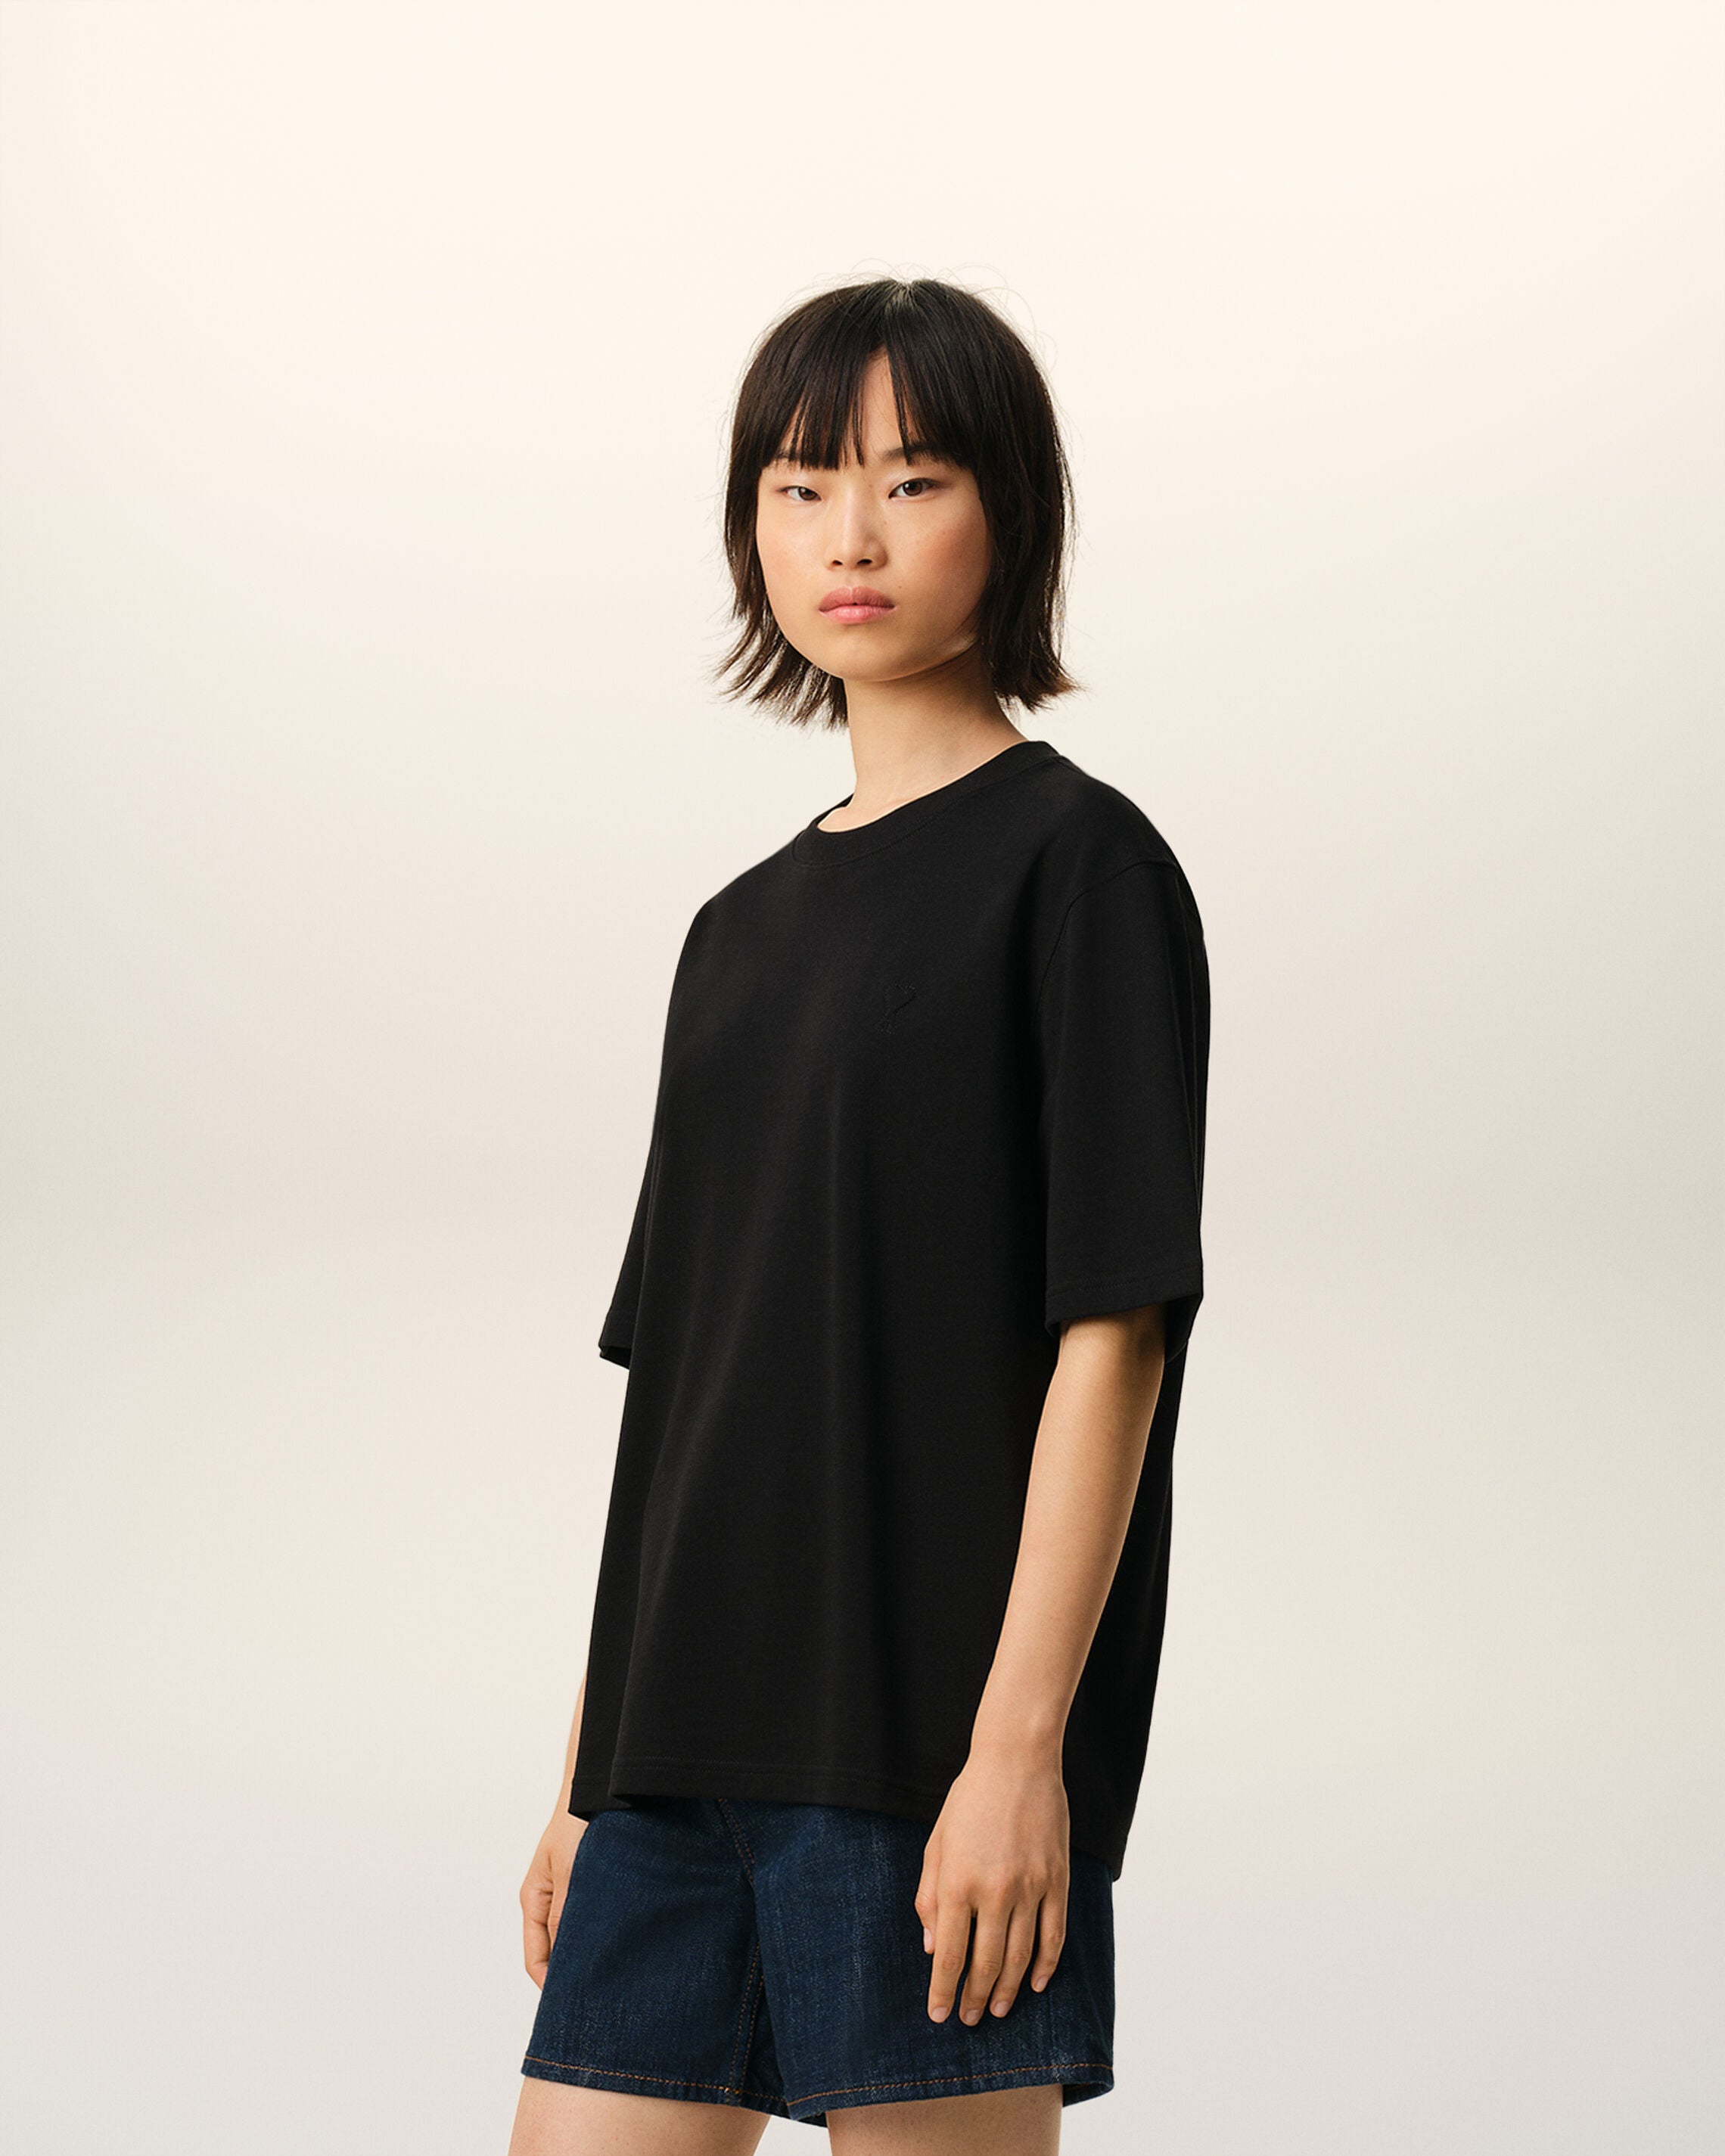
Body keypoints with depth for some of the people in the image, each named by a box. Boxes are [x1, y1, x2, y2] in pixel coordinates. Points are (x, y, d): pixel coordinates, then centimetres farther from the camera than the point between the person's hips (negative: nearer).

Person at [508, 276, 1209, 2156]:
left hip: (930, 1746, -7)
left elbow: (1112, 1331, -10)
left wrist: (1019, 1744, -16)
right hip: (689, 1746, 7)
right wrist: (591, 1777, 16)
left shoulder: (1076, 863, -3)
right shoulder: (745, 927, 18)